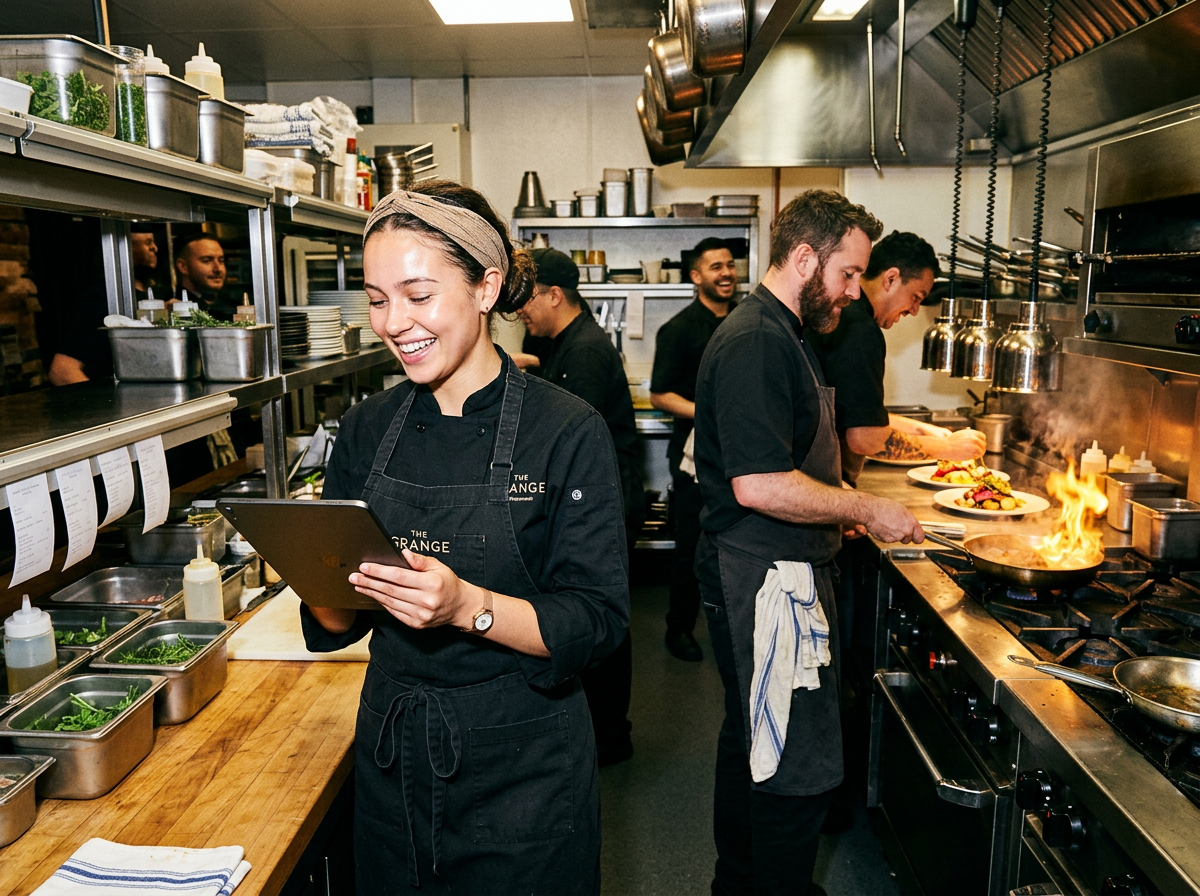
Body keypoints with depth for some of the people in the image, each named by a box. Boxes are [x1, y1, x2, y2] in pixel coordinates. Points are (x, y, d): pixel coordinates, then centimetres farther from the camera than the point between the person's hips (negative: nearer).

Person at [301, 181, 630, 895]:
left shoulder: (568, 432, -15)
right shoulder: (368, 429, -1)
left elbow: (599, 622, -16)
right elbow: (337, 622, 4)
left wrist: (468, 606, -30)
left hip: (522, 766, -4)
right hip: (391, 758, 4)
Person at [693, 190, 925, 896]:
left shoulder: (786, 334, 15)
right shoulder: (754, 343, -20)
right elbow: (758, 485, -28)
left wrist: (844, 506, 13)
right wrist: (865, 509, -17)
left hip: (777, 574, 11)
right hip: (765, 580, -11)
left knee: (754, 738, 22)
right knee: (800, 765, 0)